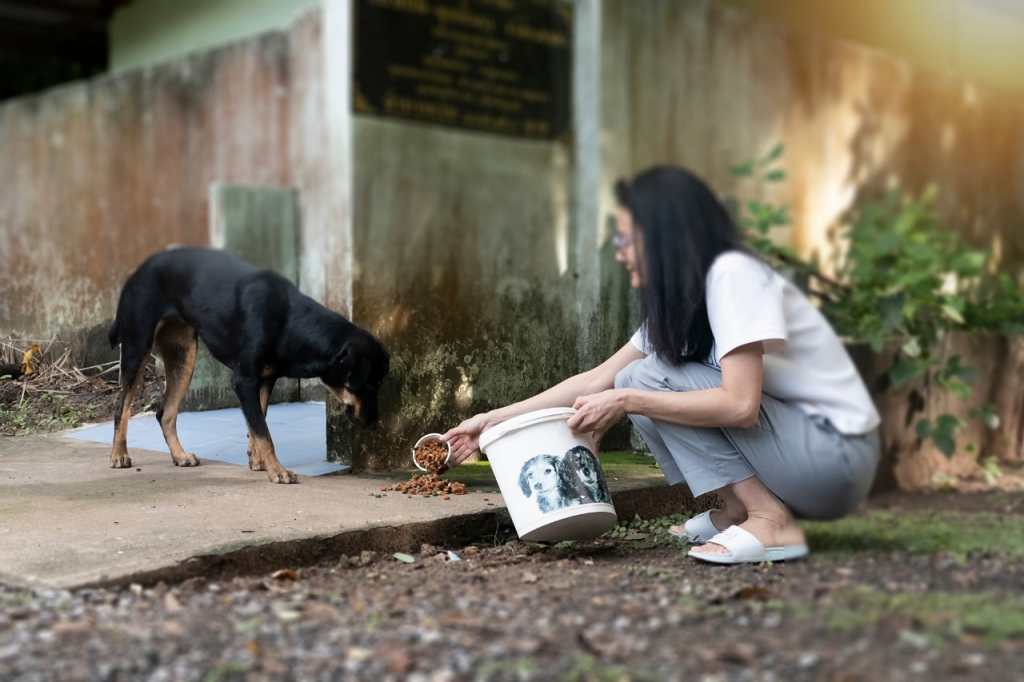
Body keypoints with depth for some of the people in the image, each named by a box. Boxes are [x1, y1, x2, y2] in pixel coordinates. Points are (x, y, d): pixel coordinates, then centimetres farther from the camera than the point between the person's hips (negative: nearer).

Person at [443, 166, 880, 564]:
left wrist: (626, 400, -20)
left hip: (836, 455, -8)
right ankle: (736, 511, 4)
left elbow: (740, 404, -26)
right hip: (792, 450, 9)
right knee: (636, 387, 4)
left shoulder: (733, 273, -18)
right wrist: (496, 420, 8)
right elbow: (596, 381, 10)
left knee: (650, 377, -15)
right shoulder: (680, 299, 9)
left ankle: (771, 521, -15)